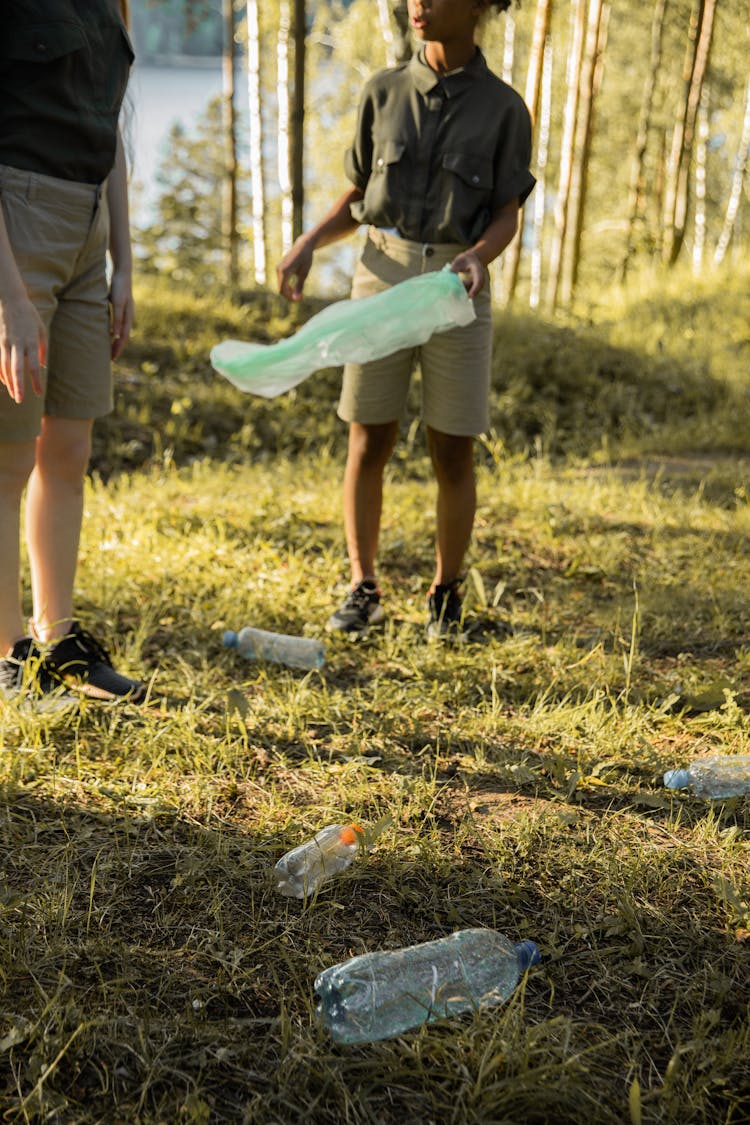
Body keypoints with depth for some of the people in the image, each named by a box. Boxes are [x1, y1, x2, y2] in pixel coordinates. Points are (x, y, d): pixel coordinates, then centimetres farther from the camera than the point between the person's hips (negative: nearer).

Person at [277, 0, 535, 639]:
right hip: (381, 273, 2)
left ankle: (446, 594, 17)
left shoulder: (502, 107, 2)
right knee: (368, 443, 1)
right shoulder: (385, 91, 8)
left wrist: (478, 255, -21)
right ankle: (363, 590, 12)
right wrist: (309, 243, -4)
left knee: (453, 454, 1)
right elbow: (359, 196, 13)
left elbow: (507, 215, 1)